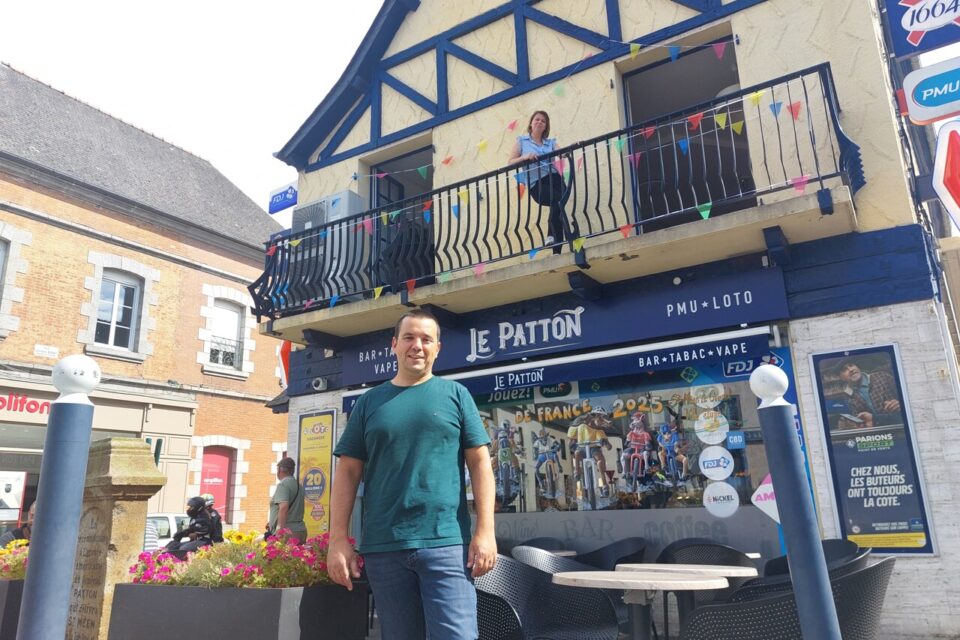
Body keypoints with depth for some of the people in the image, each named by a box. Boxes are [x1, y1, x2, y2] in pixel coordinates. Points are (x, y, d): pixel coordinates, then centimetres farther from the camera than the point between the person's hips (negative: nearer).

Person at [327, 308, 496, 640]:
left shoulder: (455, 394, 5)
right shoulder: (370, 402, 9)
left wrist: (485, 531, -7)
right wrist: (338, 539, 0)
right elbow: (348, 472, 8)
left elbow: (479, 463, 1)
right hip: (382, 547, 2)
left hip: (446, 543, -2)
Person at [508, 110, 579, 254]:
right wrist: (524, 157, -8)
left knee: (558, 205, -20)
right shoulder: (521, 141, 19)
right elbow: (510, 163, 10)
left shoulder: (550, 142, 25)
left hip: (553, 177, 2)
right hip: (536, 184, -2)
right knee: (560, 200, -29)